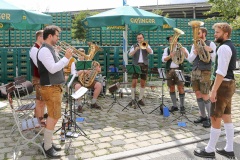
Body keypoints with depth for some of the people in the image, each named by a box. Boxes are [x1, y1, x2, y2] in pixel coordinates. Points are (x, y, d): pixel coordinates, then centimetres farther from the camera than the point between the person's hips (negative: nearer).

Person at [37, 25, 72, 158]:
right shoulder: (44, 50, -16)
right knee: (53, 117, -6)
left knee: (53, 116, 14)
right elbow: (53, 69, -25)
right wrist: (66, 58, -19)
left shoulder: (50, 49, 15)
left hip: (55, 87, 10)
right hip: (50, 88, -10)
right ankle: (47, 147, 6)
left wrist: (68, 58, 10)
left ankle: (48, 142, 26)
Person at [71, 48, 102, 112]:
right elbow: (74, 74, -17)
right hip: (77, 80, -5)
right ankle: (79, 105, -23)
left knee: (99, 85, -14)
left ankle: (93, 103, 0)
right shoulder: (74, 63, -2)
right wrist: (84, 71, -26)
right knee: (78, 86, -39)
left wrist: (98, 69, -18)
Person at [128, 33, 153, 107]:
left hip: (144, 65, 2)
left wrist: (145, 46, -17)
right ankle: (133, 99, 1)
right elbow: (130, 54, -8)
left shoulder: (147, 45, 11)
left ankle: (140, 99, 13)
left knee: (143, 83, 4)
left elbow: (151, 52, -8)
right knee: (134, 82, -7)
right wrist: (136, 49, -23)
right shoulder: (134, 46, 8)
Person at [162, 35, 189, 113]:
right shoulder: (166, 49, 10)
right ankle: (174, 106, 16)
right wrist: (170, 56, -21)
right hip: (169, 70, 3)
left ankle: (182, 106, 6)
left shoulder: (181, 48, 3)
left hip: (178, 70, -3)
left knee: (180, 87, -5)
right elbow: (163, 59, -3)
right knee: (171, 88, 6)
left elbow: (188, 57, -11)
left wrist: (184, 52, -31)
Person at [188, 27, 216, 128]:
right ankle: (203, 116, 22)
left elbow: (215, 60, -6)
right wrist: (195, 53, -9)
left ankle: (210, 118, 11)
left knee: (205, 96, -4)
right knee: (198, 95, 9)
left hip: (205, 72, -6)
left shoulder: (210, 44, -2)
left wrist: (210, 51, -22)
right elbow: (190, 60, 9)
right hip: (194, 72, 6)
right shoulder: (194, 45, 13)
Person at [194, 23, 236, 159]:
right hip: (230, 84, 10)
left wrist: (214, 90, -23)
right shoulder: (231, 47, 16)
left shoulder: (223, 48, -17)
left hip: (223, 85, -10)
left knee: (215, 119, -1)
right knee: (227, 117, 15)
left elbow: (221, 72, -24)